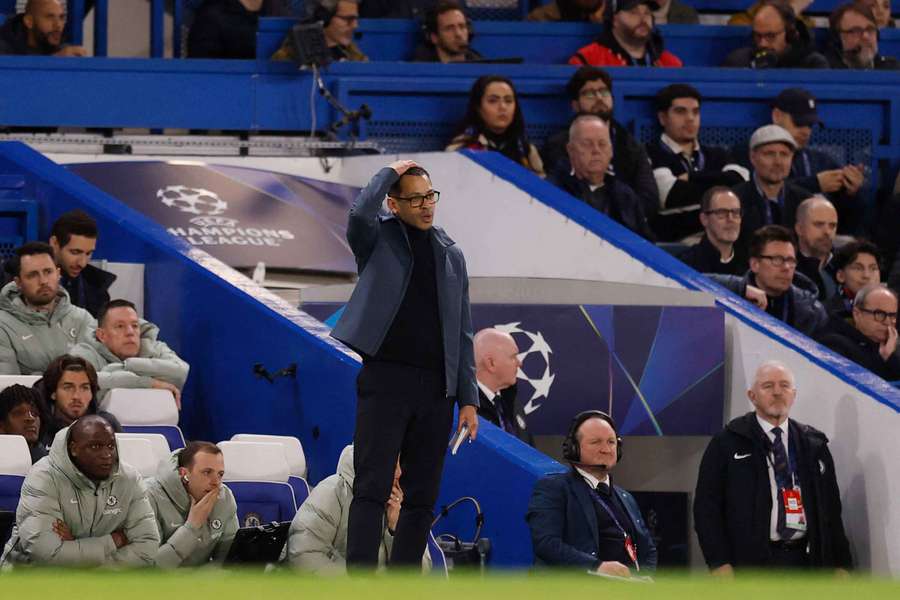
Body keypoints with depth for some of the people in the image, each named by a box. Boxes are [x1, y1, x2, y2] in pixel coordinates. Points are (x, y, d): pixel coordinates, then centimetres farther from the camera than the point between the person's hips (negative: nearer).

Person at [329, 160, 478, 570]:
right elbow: (360, 213, -23)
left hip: (436, 387, 5)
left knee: (422, 497, 5)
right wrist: (390, 173, -7)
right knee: (372, 489, -9)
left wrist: (468, 398, 9)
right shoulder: (377, 239, 3)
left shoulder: (451, 255, 15)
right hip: (385, 379, -5)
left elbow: (462, 333, 15)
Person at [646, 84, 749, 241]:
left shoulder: (717, 156, 20)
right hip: (672, 243, -4)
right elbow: (673, 196, -13)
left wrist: (693, 178, -3)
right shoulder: (651, 156, 1)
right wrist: (720, 187, 1)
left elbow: (739, 182, 1)